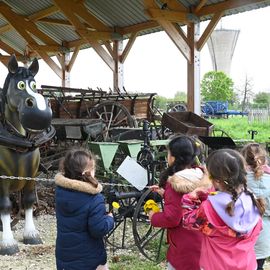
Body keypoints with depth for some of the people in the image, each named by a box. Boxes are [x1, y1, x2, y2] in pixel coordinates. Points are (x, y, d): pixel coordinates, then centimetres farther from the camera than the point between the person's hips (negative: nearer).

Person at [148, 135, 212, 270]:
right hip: (202, 242, 7)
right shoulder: (202, 177, 2)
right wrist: (165, 193, 14)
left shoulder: (175, 183, -22)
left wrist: (153, 217, -6)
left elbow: (171, 218, -23)